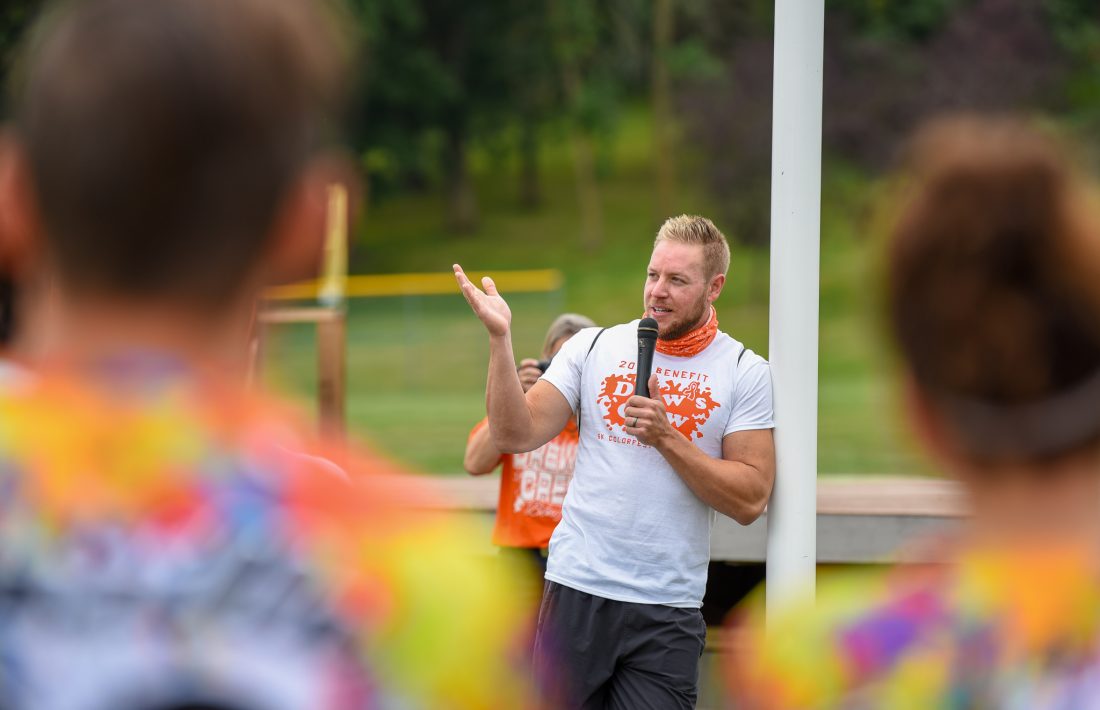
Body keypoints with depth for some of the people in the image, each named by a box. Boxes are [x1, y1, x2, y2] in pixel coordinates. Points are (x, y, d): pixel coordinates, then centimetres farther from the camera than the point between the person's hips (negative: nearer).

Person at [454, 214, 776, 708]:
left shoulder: (745, 373, 1)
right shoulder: (594, 347, 6)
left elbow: (749, 500, -6)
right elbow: (516, 435, -1)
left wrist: (665, 436, -14)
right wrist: (500, 339, -11)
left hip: (668, 612, -1)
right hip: (576, 592, 1)